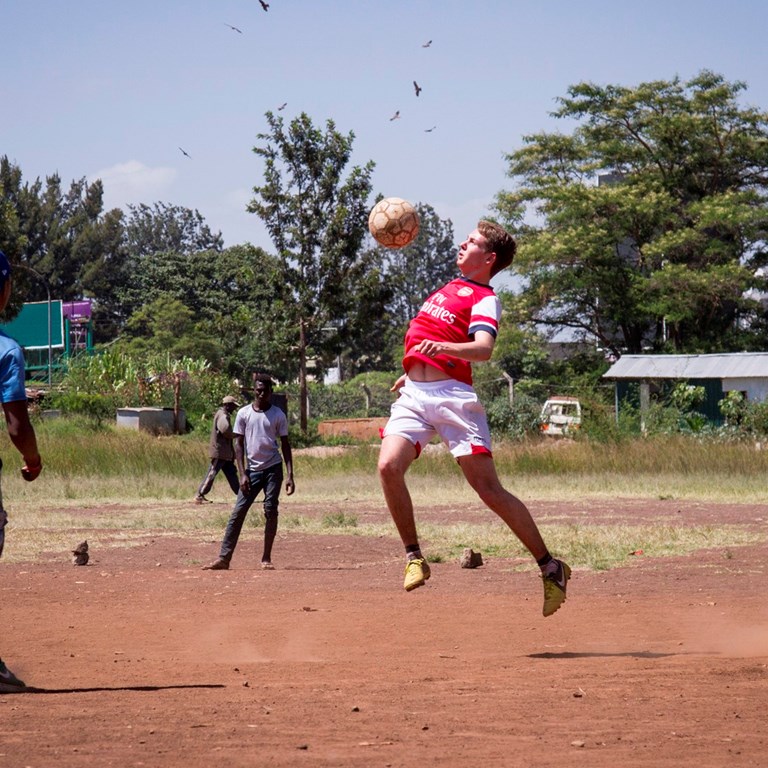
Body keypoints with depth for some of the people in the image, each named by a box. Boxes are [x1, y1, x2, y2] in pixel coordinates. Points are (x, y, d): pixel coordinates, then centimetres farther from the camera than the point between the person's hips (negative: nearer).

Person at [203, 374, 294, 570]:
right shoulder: (244, 414, 3)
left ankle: (266, 558, 4)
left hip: (273, 468, -1)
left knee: (271, 510, -5)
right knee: (238, 512, -5)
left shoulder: (278, 415, 2)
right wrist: (243, 474, -6)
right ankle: (223, 558, -8)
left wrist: (290, 475, -5)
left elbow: (285, 444, 3)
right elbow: (239, 444, 3)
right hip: (252, 469, 1)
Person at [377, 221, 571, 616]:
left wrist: (442, 347, -38)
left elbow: (483, 349, -21)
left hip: (452, 396, -7)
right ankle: (414, 558, -6)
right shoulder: (449, 288, 23)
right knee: (388, 466, -18)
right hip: (414, 395, 7)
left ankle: (550, 567, -1)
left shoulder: (485, 300, -2)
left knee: (488, 488, -10)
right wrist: (413, 372, 37)